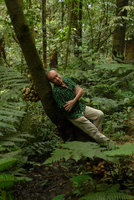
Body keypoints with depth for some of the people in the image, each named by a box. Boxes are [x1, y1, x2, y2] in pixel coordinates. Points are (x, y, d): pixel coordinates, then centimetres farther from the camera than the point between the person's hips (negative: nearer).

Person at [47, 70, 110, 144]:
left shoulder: (66, 79, -3)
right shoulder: (56, 92, -25)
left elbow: (81, 90, -8)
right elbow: (66, 108, -24)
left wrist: (74, 101, -25)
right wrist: (77, 98, -10)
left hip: (81, 107, 7)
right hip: (74, 115, -7)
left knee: (100, 114, 1)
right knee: (93, 131, -7)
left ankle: (95, 135, 11)